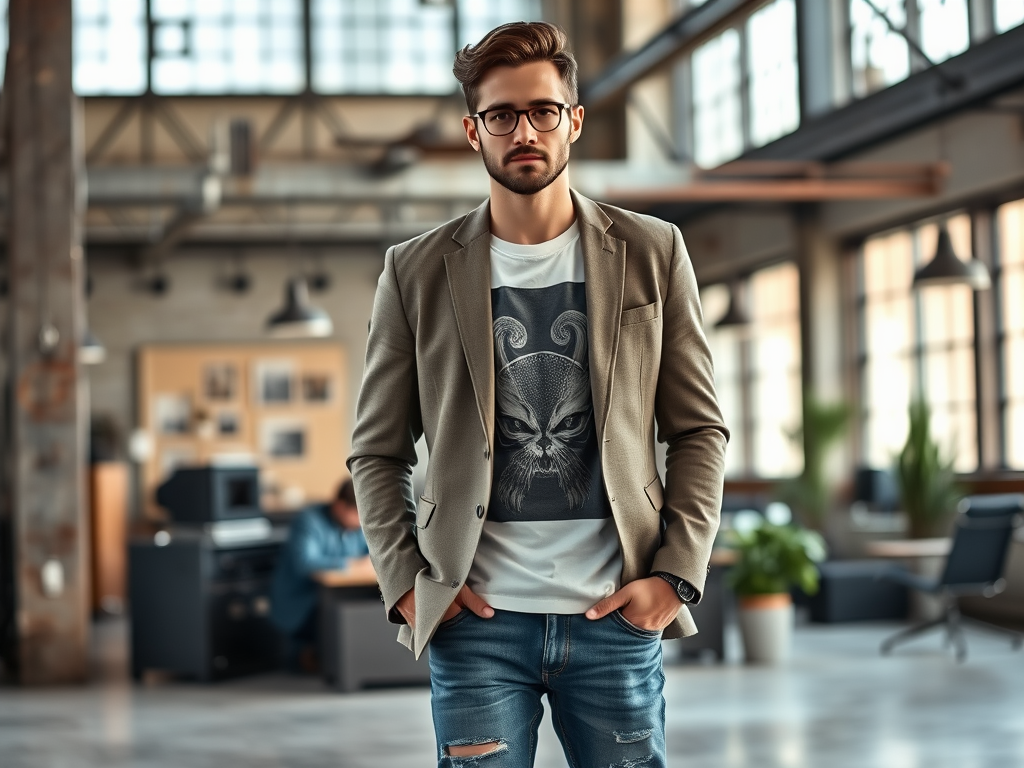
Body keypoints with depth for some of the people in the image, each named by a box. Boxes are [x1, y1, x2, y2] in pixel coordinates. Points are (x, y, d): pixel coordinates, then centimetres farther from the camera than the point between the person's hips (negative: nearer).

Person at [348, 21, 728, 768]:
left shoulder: (652, 254, 5)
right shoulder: (417, 271, 4)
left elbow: (701, 429, 6)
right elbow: (377, 451, 7)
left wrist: (676, 572, -4)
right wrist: (405, 584, -4)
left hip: (617, 616, 1)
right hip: (477, 622, 0)